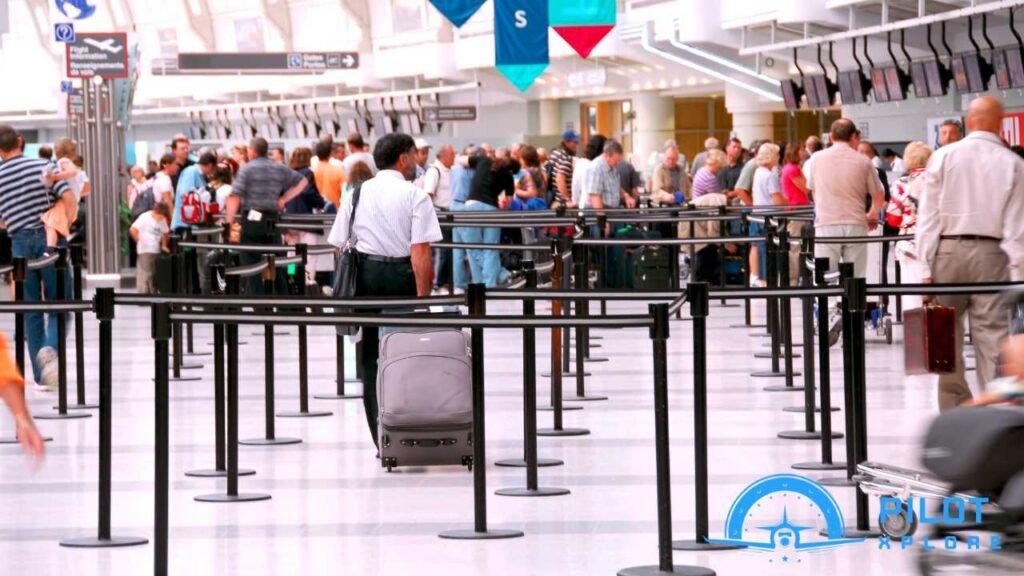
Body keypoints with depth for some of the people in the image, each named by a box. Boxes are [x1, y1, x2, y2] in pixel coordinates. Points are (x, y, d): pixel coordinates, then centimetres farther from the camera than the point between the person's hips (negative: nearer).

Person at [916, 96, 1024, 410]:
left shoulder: (943, 157, 1)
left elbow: (928, 216, -1)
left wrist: (926, 267, 1)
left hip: (948, 251, 1)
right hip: (991, 253, 0)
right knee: (993, 336, 0)